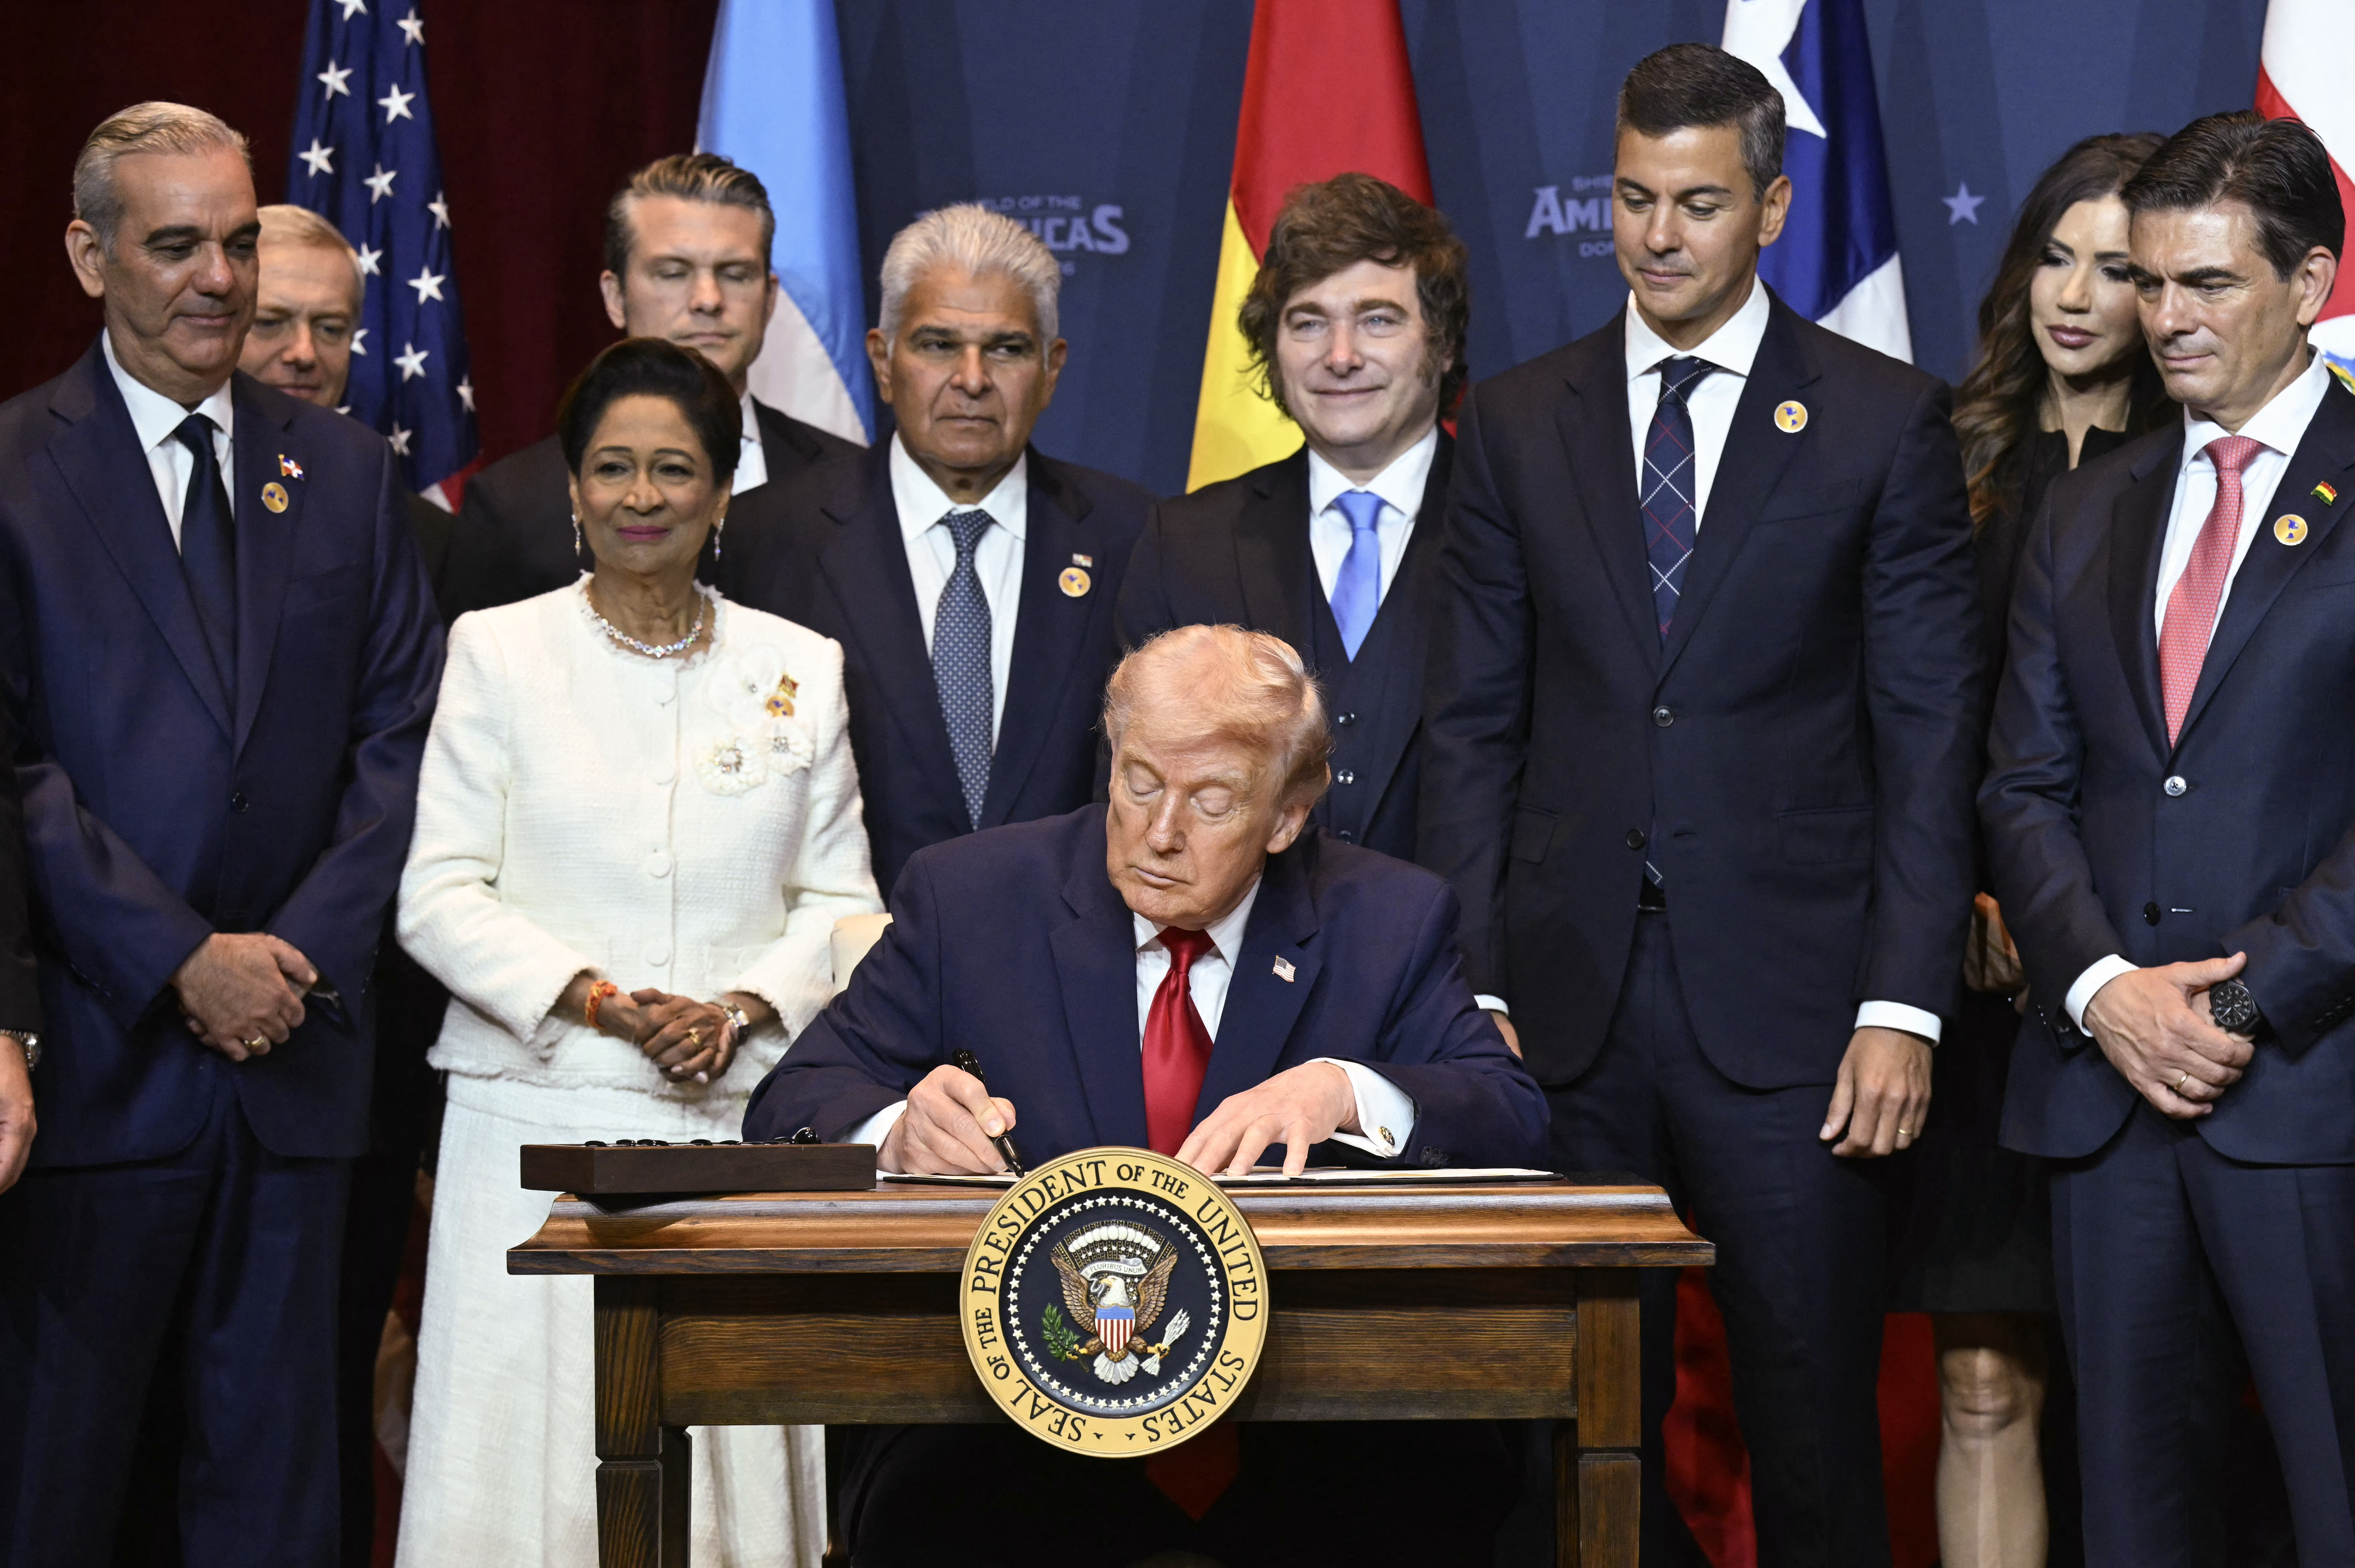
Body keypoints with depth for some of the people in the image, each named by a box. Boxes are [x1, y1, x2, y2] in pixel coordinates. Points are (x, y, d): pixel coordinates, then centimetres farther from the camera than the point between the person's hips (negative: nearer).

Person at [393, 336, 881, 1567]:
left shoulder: (800, 667, 10)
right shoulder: (497, 650, 4)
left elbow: (839, 898, 9)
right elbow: (439, 897, -1)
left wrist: (740, 1013, -9)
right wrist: (606, 1003, -12)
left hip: (742, 1122, 1)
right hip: (543, 1118, -1)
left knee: (732, 1448, -2)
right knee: (534, 1454, -5)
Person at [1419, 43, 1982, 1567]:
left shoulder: (1888, 423, 2)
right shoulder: (1518, 423, 9)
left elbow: (1931, 739, 0)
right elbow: (1477, 727, 9)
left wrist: (1904, 1008, -8)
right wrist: (1473, 986, 1)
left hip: (1789, 1008, -2)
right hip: (1572, 1001, 2)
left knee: (1811, 1425, 2)